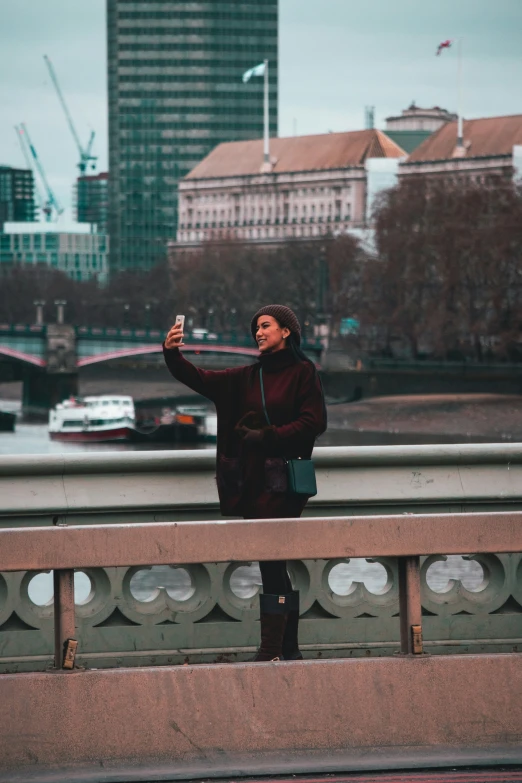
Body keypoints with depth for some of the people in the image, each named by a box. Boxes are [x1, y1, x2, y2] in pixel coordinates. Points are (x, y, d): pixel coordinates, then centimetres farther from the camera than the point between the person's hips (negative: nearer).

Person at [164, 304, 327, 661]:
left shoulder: (303, 373, -1)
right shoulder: (247, 377, 16)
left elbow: (314, 422, -8)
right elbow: (198, 379, 9)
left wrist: (267, 437, -13)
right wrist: (172, 353, -8)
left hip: (281, 481, -7)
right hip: (250, 481, 7)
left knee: (271, 563, -12)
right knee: (275, 568, 9)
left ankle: (271, 651, -13)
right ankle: (288, 649, 14)